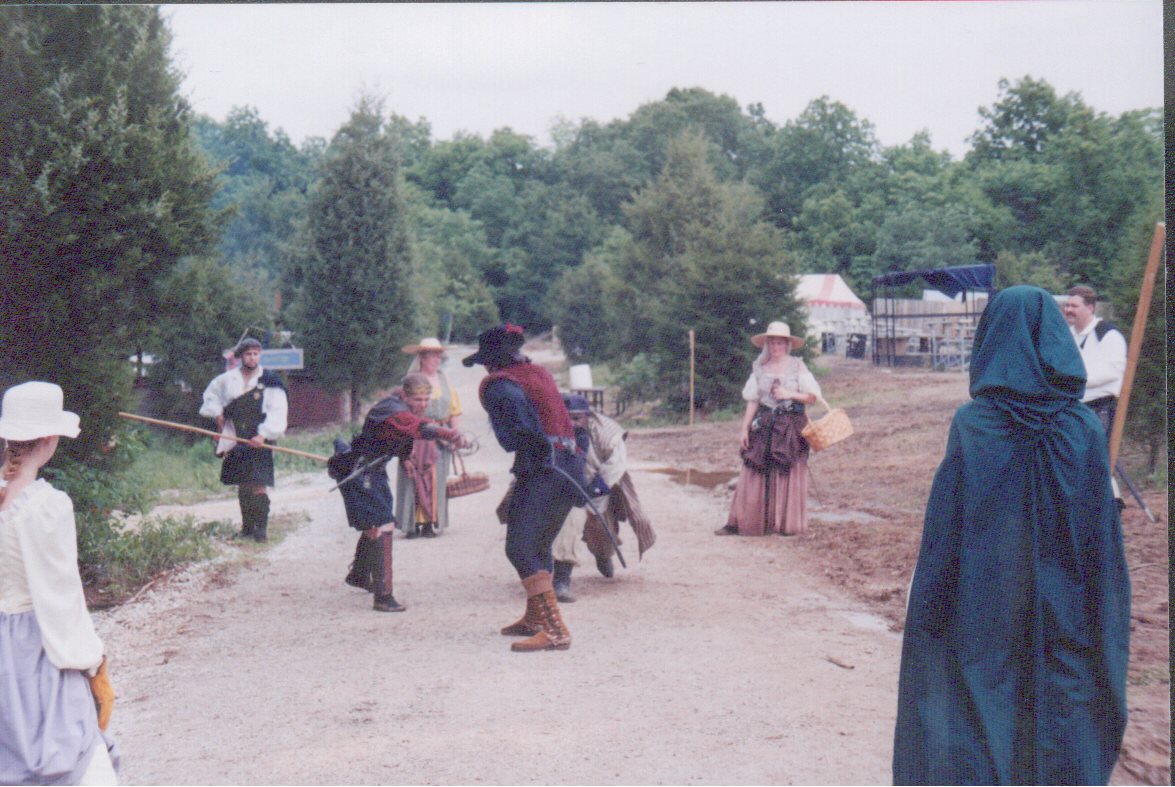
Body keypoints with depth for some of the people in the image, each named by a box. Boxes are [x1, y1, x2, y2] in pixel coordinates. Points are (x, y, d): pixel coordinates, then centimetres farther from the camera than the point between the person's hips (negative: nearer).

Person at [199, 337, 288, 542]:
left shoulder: (270, 382, -3)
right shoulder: (227, 379, 7)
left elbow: (277, 413, -7)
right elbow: (211, 394, 27)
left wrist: (263, 434, -17)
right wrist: (217, 413, 15)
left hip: (259, 441, -4)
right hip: (236, 440, 4)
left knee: (258, 485, -12)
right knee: (242, 485, 9)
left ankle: (261, 527, -8)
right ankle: (247, 526, 18)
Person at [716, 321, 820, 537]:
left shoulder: (797, 366, 1)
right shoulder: (760, 368, 8)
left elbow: (812, 396, -1)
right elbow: (752, 401, 6)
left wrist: (790, 394, -15)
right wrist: (744, 428, 0)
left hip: (790, 427, -2)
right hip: (763, 425, 2)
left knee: (788, 475, 1)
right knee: (754, 475, 0)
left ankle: (787, 524, 9)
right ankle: (740, 523, 0)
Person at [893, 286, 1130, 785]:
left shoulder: (972, 425, -12)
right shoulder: (1084, 428, -6)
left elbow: (944, 531, -10)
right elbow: (1105, 535, -2)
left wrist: (928, 613, -1)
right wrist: (1107, 626, 7)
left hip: (982, 611, -2)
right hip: (1065, 626, 2)